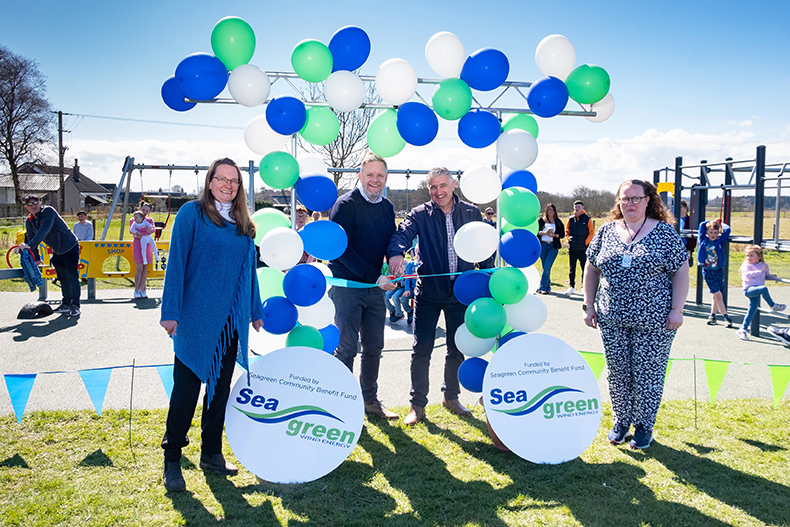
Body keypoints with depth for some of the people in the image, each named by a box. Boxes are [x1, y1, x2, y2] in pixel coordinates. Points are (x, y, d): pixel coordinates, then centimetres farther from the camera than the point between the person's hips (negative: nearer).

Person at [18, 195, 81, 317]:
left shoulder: (48, 211, -22)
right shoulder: (29, 221, 0)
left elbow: (44, 231, -36)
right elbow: (30, 238, 11)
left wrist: (30, 245, -45)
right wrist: (36, 259, 9)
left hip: (70, 248, -7)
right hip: (57, 251, 7)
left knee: (72, 277, -12)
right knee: (62, 278, 13)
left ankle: (75, 306, -8)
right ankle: (66, 304, 23)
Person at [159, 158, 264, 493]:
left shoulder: (243, 224, 14)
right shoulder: (192, 213, -3)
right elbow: (176, 262, -7)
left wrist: (255, 311, 18)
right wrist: (170, 311, -13)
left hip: (232, 321, 6)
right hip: (197, 318, -5)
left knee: (221, 386, 12)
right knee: (187, 388, -2)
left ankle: (212, 453, 25)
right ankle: (172, 461, 10)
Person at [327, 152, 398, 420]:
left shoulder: (387, 207, 10)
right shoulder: (346, 204, -10)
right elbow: (343, 249, -16)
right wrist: (375, 277, -21)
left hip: (376, 287, 6)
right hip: (347, 285, -6)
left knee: (374, 346, 12)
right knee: (347, 347, -2)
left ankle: (370, 399, 26)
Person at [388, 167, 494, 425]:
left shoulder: (472, 213, 5)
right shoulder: (420, 215, -3)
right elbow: (402, 234, -21)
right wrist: (396, 253, -42)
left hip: (462, 291, 2)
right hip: (428, 292, -2)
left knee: (457, 349, 13)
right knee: (421, 350, 0)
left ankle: (451, 397, 32)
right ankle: (418, 404, 13)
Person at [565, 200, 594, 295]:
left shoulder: (587, 219, 0)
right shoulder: (570, 219, 10)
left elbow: (591, 233, 1)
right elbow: (567, 231, 18)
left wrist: (586, 242, -10)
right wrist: (568, 238, -1)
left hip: (583, 248, -3)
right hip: (572, 248, 3)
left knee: (584, 268, 1)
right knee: (572, 268, 8)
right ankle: (572, 287, 16)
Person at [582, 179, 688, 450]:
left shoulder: (664, 232, -2)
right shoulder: (606, 232, 6)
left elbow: (681, 272, -3)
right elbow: (591, 269, 12)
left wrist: (676, 309, -9)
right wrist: (589, 305, 7)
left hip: (653, 321, -3)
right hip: (612, 318, 3)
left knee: (648, 374, 4)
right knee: (618, 372, 11)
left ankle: (644, 425, 21)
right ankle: (621, 420, 27)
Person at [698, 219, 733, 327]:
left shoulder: (720, 241, 1)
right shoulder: (703, 241, 0)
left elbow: (727, 229, -3)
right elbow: (702, 225, 3)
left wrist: (721, 224, 14)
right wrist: (714, 222, 12)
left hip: (719, 270, 2)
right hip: (708, 271, -2)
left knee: (715, 295, 7)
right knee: (717, 295, -6)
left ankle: (713, 315, 21)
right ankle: (726, 317, -1)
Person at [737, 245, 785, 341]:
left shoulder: (764, 265, 13)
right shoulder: (746, 265, -3)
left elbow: (767, 276, 26)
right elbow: (748, 274, -20)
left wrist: (772, 276, 5)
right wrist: (760, 271, -19)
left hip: (756, 291, 6)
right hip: (748, 289, -6)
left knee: (752, 311, 3)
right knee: (764, 288, -34)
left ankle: (743, 330, 9)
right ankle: (773, 305, -13)